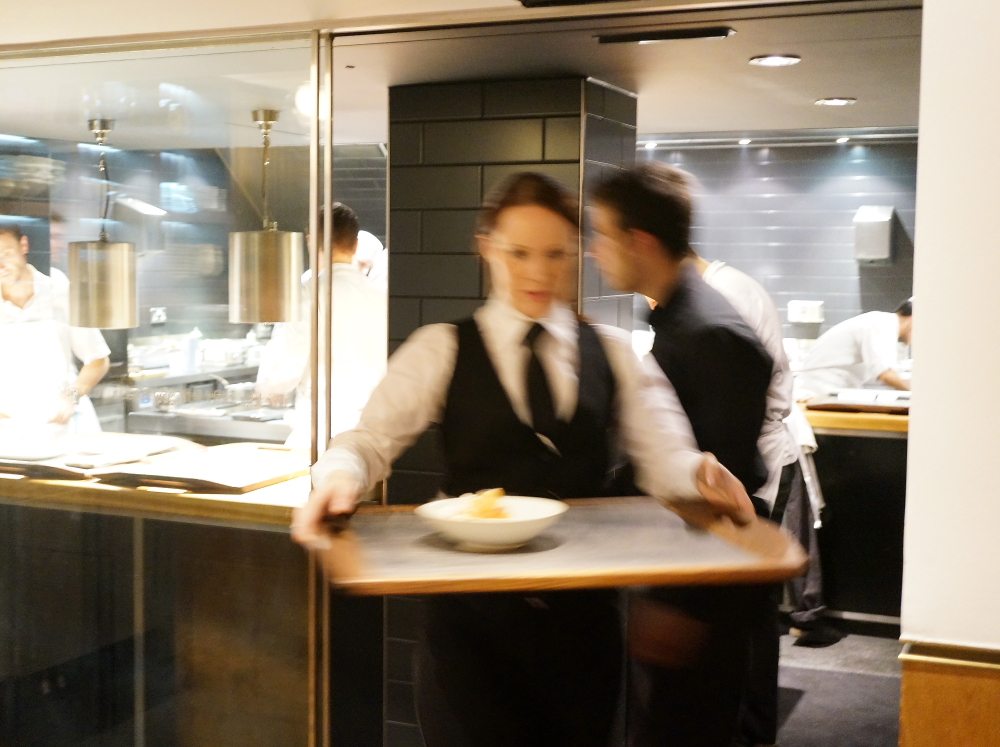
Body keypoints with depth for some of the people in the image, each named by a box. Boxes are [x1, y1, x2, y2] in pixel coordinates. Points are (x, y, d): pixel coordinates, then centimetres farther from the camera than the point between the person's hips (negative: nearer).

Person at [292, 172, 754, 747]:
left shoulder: (613, 354, 6)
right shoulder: (441, 350, 1)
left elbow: (663, 454, -3)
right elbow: (372, 438, -8)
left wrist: (697, 474, -26)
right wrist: (340, 476, -31)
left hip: (585, 614, 3)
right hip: (473, 613, -2)